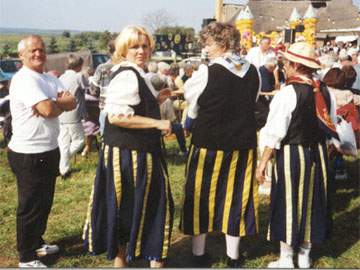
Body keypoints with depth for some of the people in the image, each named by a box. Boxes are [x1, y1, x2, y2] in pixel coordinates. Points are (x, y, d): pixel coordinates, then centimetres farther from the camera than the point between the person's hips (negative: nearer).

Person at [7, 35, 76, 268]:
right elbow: (49, 110, -27)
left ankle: (36, 243, 40)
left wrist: (54, 103, -18)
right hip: (29, 155, -9)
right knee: (30, 207, 2)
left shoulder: (49, 79, 10)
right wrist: (61, 102, -6)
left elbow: (72, 102, 0)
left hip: (49, 151, 9)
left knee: (44, 202, 21)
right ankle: (27, 258, 17)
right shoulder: (24, 79, -18)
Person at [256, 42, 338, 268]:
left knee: (289, 204, 5)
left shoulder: (288, 92, -17)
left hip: (291, 155, -6)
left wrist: (263, 162, -11)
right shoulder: (325, 92, 2)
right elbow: (331, 127, 10)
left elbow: (274, 133, -18)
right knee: (313, 202, 16)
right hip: (318, 154, 6)